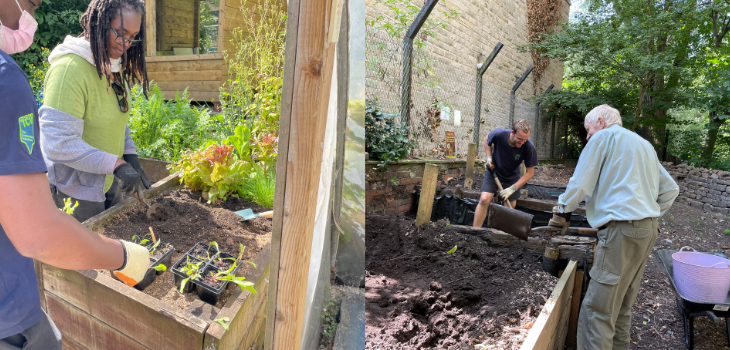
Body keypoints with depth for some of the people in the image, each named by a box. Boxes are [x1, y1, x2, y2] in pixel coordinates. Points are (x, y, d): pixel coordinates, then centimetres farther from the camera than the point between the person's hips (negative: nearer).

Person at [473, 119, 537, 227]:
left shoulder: (529, 147, -27)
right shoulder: (499, 134, -27)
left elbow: (529, 173, -16)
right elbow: (487, 140, 0)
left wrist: (512, 189, -21)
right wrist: (489, 158, -11)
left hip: (512, 177, 1)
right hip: (493, 172, -1)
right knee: (484, 199, -17)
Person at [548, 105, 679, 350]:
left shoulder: (603, 137, -2)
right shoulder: (644, 144, 23)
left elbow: (580, 184, -7)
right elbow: (670, 189, 24)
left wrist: (562, 212, 7)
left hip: (622, 229, -9)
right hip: (648, 229, 9)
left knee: (598, 309, -9)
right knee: (622, 305, 18)